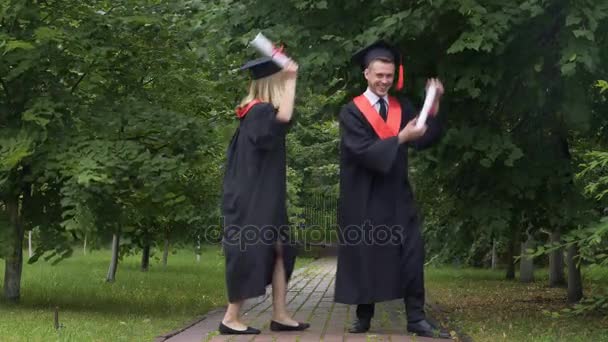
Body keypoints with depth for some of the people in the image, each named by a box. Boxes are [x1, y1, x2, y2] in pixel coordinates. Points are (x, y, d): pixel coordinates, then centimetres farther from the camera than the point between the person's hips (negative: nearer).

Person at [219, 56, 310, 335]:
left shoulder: (256, 111, 14)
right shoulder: (259, 112, -16)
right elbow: (284, 116, -38)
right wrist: (291, 79, -28)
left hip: (263, 198, 10)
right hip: (252, 198, -10)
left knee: (279, 251, 8)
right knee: (251, 254, -5)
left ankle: (280, 316, 8)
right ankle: (231, 318, 3)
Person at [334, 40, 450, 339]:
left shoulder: (402, 107, 9)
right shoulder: (351, 112, -5)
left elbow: (424, 140, -2)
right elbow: (364, 151, -18)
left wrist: (433, 106, -14)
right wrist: (402, 138, -26)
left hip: (398, 196, 4)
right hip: (365, 198, -4)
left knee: (412, 255, -4)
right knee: (366, 257, 4)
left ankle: (416, 319, 0)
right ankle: (364, 316, 18)